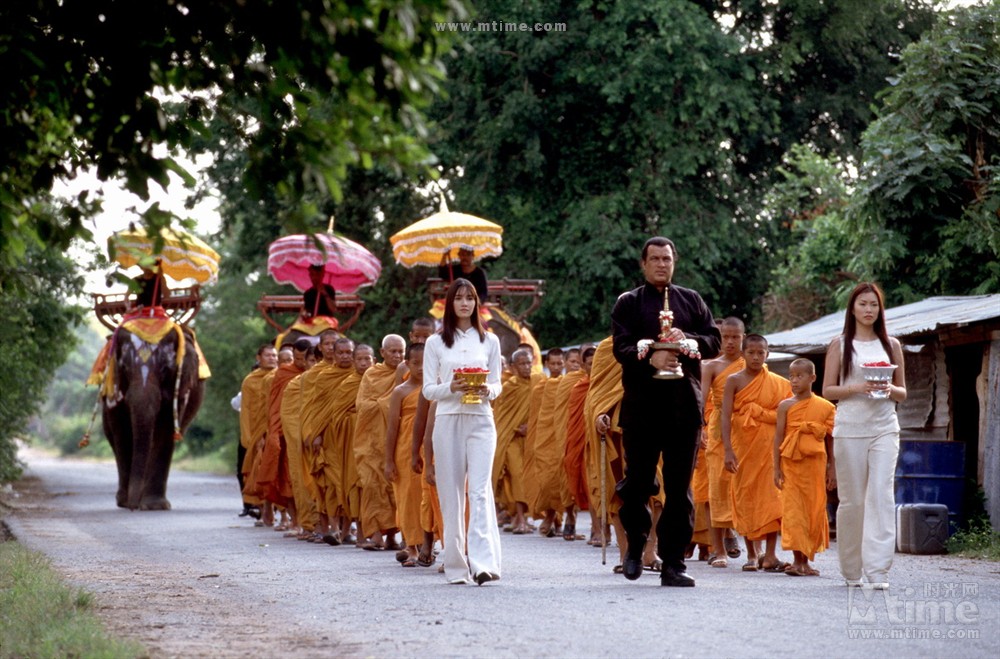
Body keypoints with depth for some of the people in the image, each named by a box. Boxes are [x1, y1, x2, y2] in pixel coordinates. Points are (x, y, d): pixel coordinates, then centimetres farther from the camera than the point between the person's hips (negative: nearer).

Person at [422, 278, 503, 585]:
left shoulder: (489, 341, 11)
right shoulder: (436, 343, 9)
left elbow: (497, 385, 11)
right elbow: (428, 389, 5)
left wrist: (486, 390, -12)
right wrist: (452, 387, -14)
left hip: (481, 421, -1)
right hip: (447, 421, 1)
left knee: (479, 489, -14)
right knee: (451, 494, 0)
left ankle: (483, 562, -24)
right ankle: (456, 566, 6)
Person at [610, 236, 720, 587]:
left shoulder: (692, 300, 16)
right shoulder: (628, 303, 8)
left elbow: (714, 341, 10)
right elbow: (621, 348, -5)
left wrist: (687, 339, -10)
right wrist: (650, 358, -24)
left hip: (684, 403, 2)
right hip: (641, 404, -2)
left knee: (680, 487, 0)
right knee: (638, 482, 0)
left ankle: (673, 564, 2)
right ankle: (636, 545, 26)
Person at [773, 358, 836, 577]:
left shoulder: (824, 407, 4)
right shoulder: (786, 406, 3)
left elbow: (830, 440, 8)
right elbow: (778, 437, 1)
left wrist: (832, 469, 5)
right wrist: (776, 468, -4)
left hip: (815, 463, 1)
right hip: (791, 464, -1)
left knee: (815, 510, 3)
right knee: (793, 509, -5)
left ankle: (806, 560, 12)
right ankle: (798, 560, -3)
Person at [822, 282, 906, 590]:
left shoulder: (891, 345, 13)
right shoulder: (840, 345, 7)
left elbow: (903, 393, 15)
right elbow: (828, 390, 4)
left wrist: (889, 389, -7)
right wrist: (857, 387, -12)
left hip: (884, 428, 1)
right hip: (849, 428, -1)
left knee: (881, 495, -12)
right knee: (852, 500, 1)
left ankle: (877, 570, -17)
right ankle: (851, 570, 13)